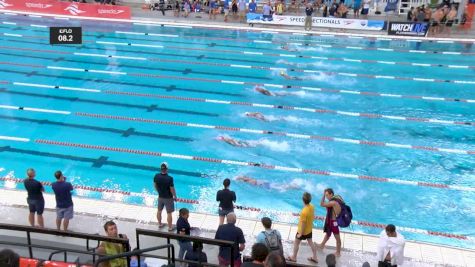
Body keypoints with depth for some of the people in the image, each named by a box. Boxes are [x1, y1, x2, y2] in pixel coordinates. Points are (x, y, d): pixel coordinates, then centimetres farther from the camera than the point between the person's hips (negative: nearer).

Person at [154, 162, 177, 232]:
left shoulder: (156, 176, -14)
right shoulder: (169, 178, -29)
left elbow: (155, 186, 2)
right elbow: (172, 189, -20)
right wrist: (175, 196, -2)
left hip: (160, 197, 5)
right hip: (168, 198, -5)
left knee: (159, 211, 23)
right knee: (169, 213, 9)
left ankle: (160, 224, 41)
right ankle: (170, 227, 22)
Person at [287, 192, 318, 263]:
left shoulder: (304, 212, -36)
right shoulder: (312, 207, -12)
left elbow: (303, 224, -27)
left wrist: (300, 233, -16)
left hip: (303, 231, -7)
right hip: (309, 229, 7)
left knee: (296, 243, 14)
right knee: (311, 242, 23)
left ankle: (293, 257, 31)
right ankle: (314, 257, 35)